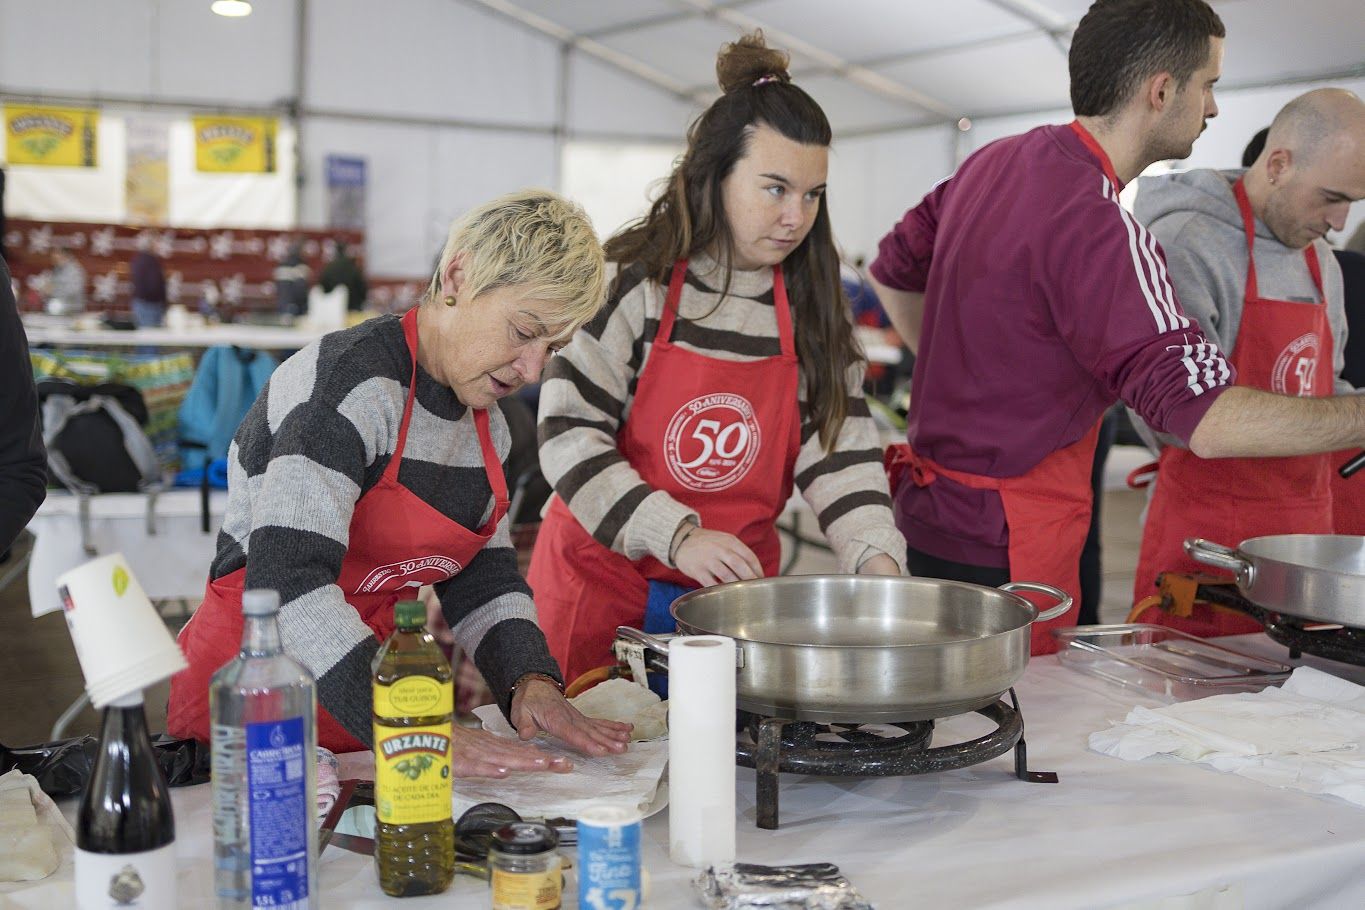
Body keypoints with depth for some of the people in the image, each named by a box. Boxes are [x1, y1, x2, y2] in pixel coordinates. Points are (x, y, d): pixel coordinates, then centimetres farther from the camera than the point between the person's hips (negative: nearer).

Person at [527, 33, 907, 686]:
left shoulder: (813, 309, 3)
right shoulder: (633, 282, -10)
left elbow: (840, 452, 0)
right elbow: (568, 435, -14)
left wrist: (877, 559, -17)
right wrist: (676, 537, -22)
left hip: (737, 589, 3)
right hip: (604, 580, -3)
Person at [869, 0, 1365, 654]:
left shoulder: (994, 164, 5)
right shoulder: (1095, 225, -23)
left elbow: (892, 273, 20)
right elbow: (1208, 420, -28)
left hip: (936, 512, 9)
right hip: (1003, 549, -9)